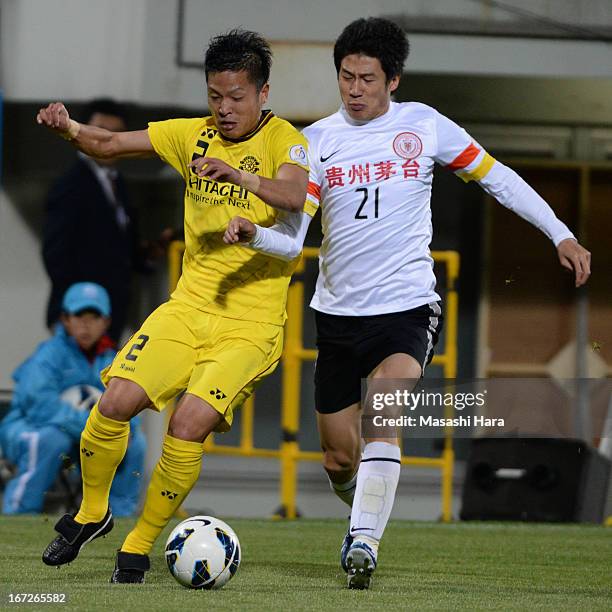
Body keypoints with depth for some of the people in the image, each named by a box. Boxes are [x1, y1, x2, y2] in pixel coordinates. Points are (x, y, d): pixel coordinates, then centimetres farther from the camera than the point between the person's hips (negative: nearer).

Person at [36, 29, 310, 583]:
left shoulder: (283, 140, -8)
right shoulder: (193, 136, 8)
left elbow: (296, 196, -30)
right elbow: (109, 145, 8)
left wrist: (237, 174, -48)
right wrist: (70, 128, -14)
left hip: (251, 323, -4)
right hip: (189, 305, 4)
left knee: (189, 424, -21)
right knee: (117, 402, -14)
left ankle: (139, 546, -1)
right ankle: (91, 513, 12)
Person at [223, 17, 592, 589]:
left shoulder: (424, 125, -1)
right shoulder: (317, 141, 0)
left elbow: (495, 177, 9)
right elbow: (291, 237, -6)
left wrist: (561, 235, 4)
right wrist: (254, 234, -28)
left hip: (408, 309, -2)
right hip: (338, 314, 2)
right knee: (339, 461, 8)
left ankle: (363, 543, -30)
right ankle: (365, 514, 40)